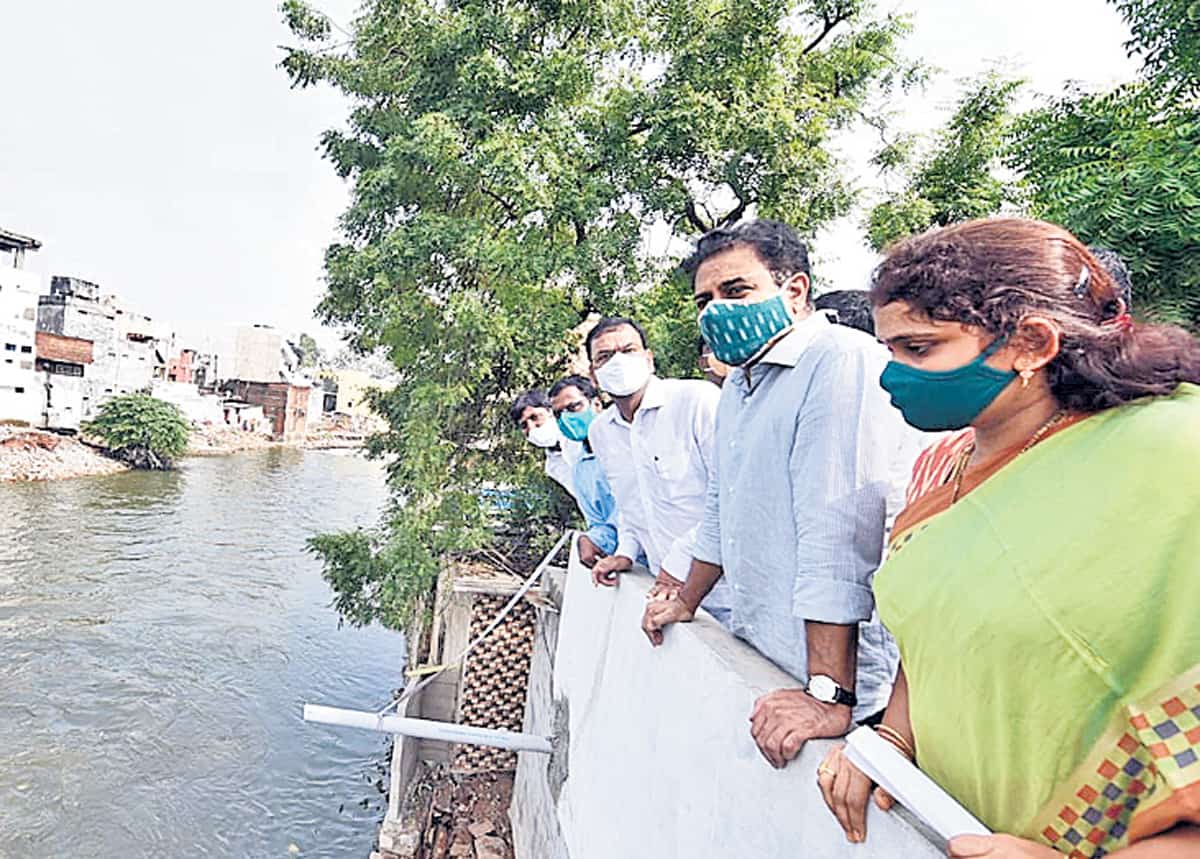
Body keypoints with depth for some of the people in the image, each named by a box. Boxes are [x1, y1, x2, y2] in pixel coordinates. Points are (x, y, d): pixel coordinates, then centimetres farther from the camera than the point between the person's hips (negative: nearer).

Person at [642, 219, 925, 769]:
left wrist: (829, 696, -28)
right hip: (758, 661, 8)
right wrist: (686, 602, 28)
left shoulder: (842, 361, -17)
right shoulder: (739, 383, 13)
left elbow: (839, 531, -26)